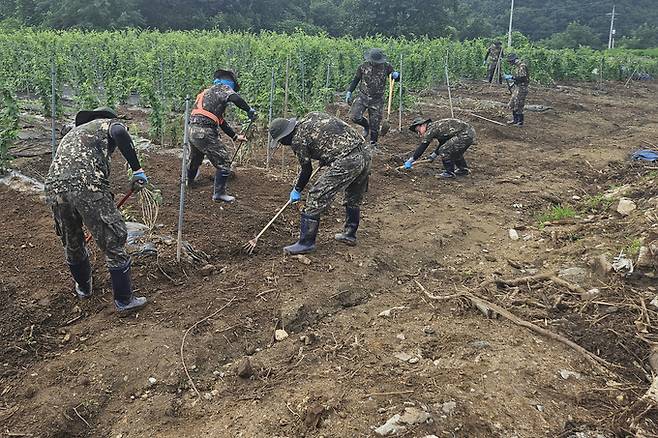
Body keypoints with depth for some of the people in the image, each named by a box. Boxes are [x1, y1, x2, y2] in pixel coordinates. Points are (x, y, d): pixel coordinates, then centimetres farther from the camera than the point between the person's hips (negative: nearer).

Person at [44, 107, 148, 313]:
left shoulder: (74, 131, 37)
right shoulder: (109, 123, 17)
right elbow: (120, 133, -11)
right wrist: (137, 169, -10)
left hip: (54, 188, 7)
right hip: (88, 186, -7)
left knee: (72, 244, 26)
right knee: (113, 243, 6)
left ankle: (83, 287, 48)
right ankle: (124, 300, 16)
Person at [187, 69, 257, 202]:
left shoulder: (208, 93, 29)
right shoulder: (223, 88, 1)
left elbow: (221, 121, 31)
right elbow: (235, 98, -24)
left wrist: (235, 136, 31)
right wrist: (249, 110, -11)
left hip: (193, 130, 9)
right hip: (205, 132, -9)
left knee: (195, 159, 31)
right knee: (223, 161, 0)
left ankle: (189, 181, 55)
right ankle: (219, 193, 4)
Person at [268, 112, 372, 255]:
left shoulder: (298, 139, -3)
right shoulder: (312, 116, 18)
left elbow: (306, 170, 5)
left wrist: (297, 190, 21)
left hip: (345, 163, -9)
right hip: (365, 152, 9)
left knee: (316, 200, 0)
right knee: (354, 199, 26)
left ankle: (306, 243, 7)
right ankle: (350, 235, 43)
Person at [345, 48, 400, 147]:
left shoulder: (386, 66, -2)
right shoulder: (363, 67, -2)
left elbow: (397, 78, 6)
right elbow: (356, 80, 10)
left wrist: (396, 75, -18)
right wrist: (349, 92, 3)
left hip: (377, 100, 0)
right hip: (363, 97, 1)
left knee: (375, 124, 2)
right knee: (354, 116, -17)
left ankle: (373, 144, 22)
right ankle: (366, 125, 16)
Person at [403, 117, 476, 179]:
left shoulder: (431, 129, -8)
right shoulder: (436, 127, 20)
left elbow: (421, 147, -7)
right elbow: (443, 143, 34)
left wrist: (410, 161, -2)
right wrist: (433, 156, 36)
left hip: (465, 134, -10)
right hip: (470, 132, 10)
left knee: (444, 151, -7)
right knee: (455, 151, 28)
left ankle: (450, 172, 4)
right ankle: (464, 169, 38)